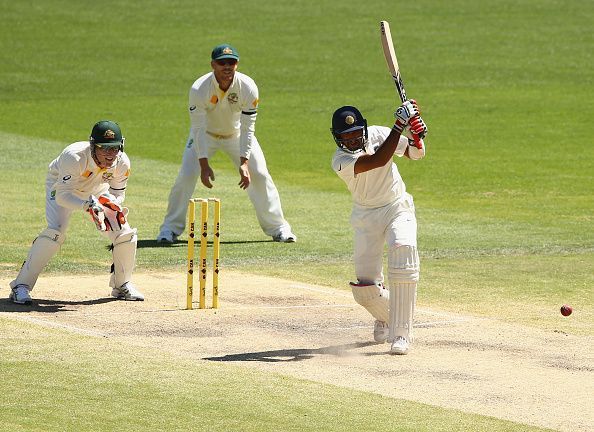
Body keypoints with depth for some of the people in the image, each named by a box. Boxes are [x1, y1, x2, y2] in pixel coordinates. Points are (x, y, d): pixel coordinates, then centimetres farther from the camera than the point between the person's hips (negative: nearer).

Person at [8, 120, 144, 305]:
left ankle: (122, 285, 19)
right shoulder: (74, 157, -40)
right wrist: (88, 205, -56)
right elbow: (62, 195, -40)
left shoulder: (122, 162, -25)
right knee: (55, 231, -27)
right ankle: (21, 286, -19)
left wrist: (110, 202, -32)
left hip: (96, 190, 5)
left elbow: (118, 192, -9)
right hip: (60, 185, -5)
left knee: (124, 232, -5)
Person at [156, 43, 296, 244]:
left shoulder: (248, 87, -27)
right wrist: (204, 165, -32)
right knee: (187, 175, -16)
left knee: (259, 174, -8)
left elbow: (248, 129, -22)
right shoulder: (199, 89, -30)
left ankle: (278, 227, 5)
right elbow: (199, 129, -26)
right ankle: (171, 228, -2)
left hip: (236, 134, 1)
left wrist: (244, 163, -29)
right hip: (206, 135, -1)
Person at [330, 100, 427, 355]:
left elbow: (415, 154, 0)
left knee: (403, 248, -31)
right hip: (366, 217, -1)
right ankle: (385, 316, 35)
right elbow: (378, 160, -35)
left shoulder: (377, 134, -9)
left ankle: (400, 333, -28)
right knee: (365, 289, -6)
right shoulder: (340, 161, -21)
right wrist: (400, 125, -38)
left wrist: (416, 136, -22)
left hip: (398, 207, 1)